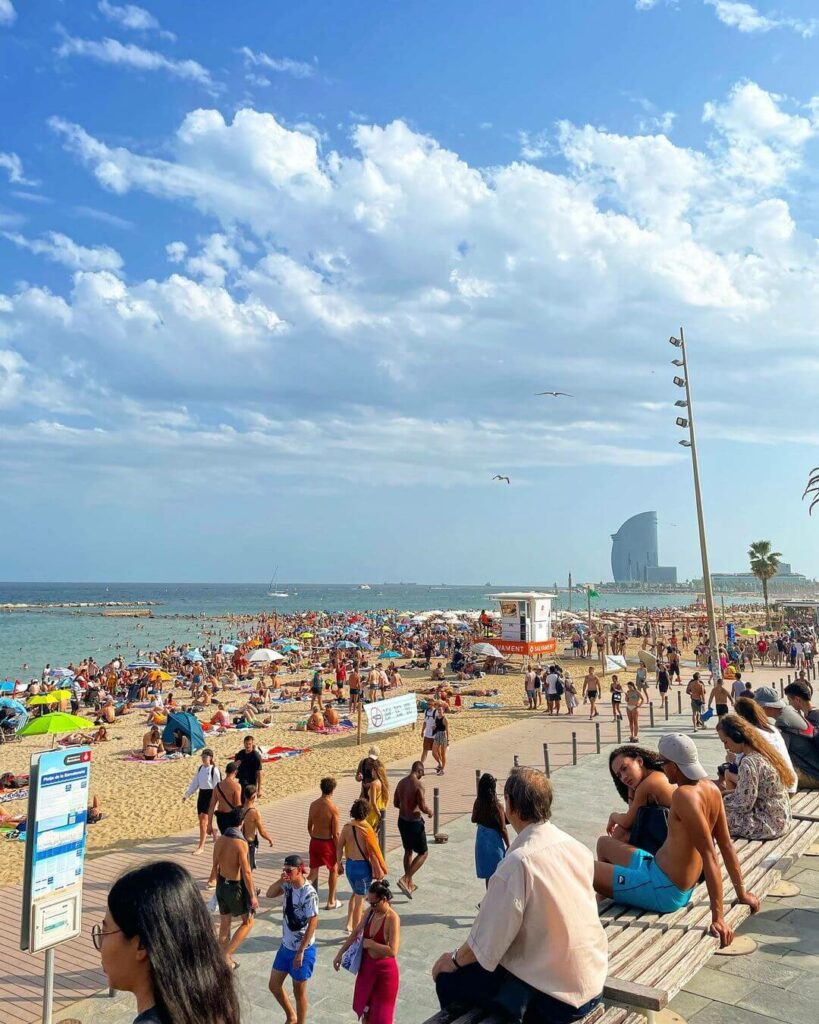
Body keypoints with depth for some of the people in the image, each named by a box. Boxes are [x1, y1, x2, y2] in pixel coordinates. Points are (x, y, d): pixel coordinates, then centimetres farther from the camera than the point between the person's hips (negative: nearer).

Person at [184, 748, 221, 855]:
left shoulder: (214, 770, -13)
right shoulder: (200, 768, 7)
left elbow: (217, 786, -12)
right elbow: (195, 783, 13)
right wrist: (187, 794, 9)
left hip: (210, 795, -7)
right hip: (201, 794, 7)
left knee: (203, 820, -10)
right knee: (201, 820, 11)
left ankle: (201, 847, -3)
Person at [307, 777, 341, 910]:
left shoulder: (313, 805, -2)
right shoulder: (333, 808, -19)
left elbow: (309, 826, 8)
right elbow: (335, 834, -16)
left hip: (314, 842, 5)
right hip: (327, 843, -4)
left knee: (313, 872, 16)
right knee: (334, 870, 19)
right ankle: (331, 902, 28)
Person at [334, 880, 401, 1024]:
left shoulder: (392, 919, -27)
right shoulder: (371, 912, -5)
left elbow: (392, 951, -33)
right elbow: (356, 933, 8)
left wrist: (370, 943, -24)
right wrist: (340, 953, 10)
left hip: (384, 969, -7)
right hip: (367, 965, 7)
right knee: (364, 1008, 22)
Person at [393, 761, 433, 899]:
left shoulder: (401, 783, 3)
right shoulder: (418, 784, -20)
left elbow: (396, 803, 12)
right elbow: (422, 807, -22)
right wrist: (429, 812, -1)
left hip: (402, 820, 7)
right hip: (414, 822, -7)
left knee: (408, 851, 22)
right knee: (423, 853, 8)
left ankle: (409, 883, 30)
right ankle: (405, 879, -2)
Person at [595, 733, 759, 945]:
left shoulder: (684, 795, -28)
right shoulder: (710, 788, -2)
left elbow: (709, 855, -29)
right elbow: (727, 845, 6)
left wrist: (718, 917, -28)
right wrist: (741, 893, 17)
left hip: (662, 890, -9)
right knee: (604, 843, 26)